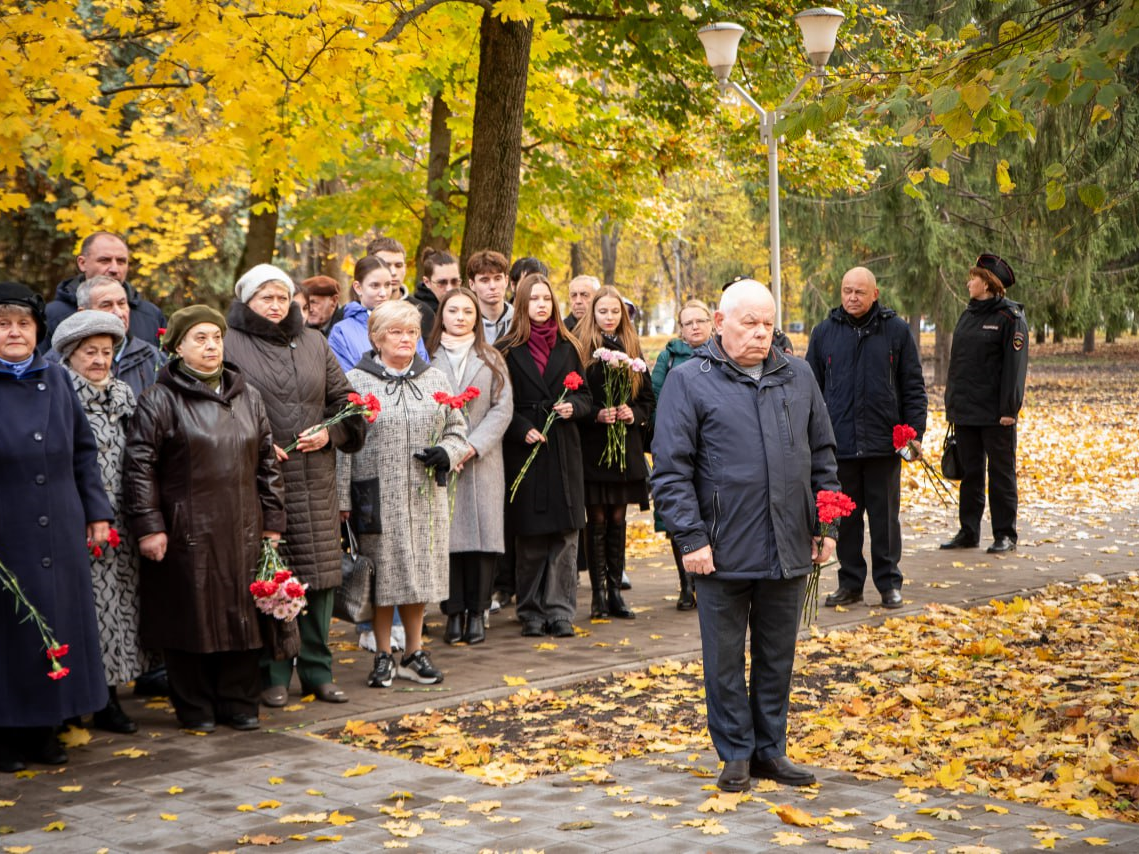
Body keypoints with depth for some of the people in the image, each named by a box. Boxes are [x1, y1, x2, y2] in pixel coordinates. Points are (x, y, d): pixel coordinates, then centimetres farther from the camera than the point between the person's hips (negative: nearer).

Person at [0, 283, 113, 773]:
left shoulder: (56, 379, 8)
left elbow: (83, 449, 12)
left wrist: (97, 511, 8)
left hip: (60, 534, 5)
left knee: (59, 625, 9)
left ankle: (42, 730, 22)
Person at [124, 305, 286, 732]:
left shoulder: (247, 396, 12)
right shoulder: (160, 399, -4)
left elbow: (267, 461, 14)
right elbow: (139, 465, -7)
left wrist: (272, 521, 10)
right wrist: (148, 525, -12)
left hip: (242, 531, 4)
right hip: (186, 532, -4)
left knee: (242, 614, 7)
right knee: (192, 617, 2)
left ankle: (239, 701, 19)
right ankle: (195, 707, 15)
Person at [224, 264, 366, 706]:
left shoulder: (314, 342, 15)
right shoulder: (229, 343, -1)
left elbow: (344, 399, 18)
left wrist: (330, 432, 1)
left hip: (314, 482, 5)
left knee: (320, 575, 6)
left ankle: (317, 670, 17)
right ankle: (272, 675, 8)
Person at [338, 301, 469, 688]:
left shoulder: (435, 379, 11)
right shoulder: (356, 382, 0)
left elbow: (457, 428, 16)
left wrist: (446, 452, -7)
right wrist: (342, 499, -7)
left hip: (424, 496, 3)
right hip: (377, 496, -3)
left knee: (419, 572, 8)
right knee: (383, 574, 1)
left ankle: (415, 652, 22)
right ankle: (383, 657, 14)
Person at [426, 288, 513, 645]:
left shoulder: (491, 359, 11)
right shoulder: (429, 358, 7)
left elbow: (503, 407, 2)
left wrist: (474, 445, -10)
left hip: (482, 460, 1)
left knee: (481, 533, -2)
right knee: (446, 535, -2)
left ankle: (476, 612, 6)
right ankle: (453, 612, 6)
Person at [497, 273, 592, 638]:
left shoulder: (568, 348, 12)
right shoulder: (508, 351, 3)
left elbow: (586, 397, 13)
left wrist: (573, 407, -8)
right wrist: (523, 430, -15)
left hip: (563, 448, 3)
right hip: (524, 451, -2)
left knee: (565, 534, -1)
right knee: (530, 537, 1)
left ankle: (560, 611, 5)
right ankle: (531, 612, 10)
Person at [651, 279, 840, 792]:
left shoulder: (798, 377, 10)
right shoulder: (689, 381, -4)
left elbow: (822, 456, 16)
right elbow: (671, 470, -6)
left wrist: (825, 526, 11)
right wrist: (691, 538, -12)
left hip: (789, 551, 4)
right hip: (723, 552, -4)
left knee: (777, 655, 13)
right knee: (725, 659, 6)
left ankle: (770, 750, 25)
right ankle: (736, 755, 19)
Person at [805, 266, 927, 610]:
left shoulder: (896, 330, 2)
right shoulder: (824, 333, 6)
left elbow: (913, 386, 4)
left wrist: (915, 431, -2)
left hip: (884, 443, -1)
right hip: (839, 444, 1)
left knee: (885, 516, 6)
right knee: (845, 518, 8)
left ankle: (889, 582, 16)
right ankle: (850, 582, 18)